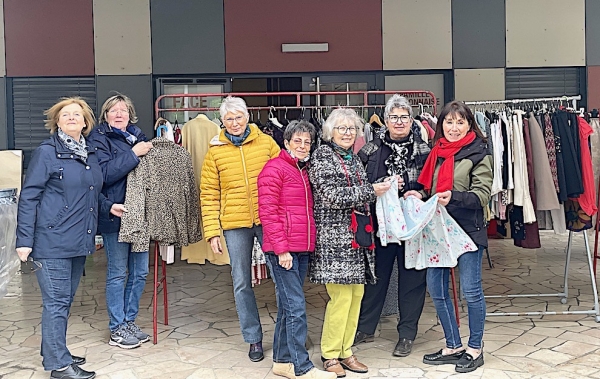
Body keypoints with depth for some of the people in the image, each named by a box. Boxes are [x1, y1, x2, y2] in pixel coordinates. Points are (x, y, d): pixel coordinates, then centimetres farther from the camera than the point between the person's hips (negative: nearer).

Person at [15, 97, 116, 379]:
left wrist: (107, 206, 5)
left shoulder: (90, 155, 13)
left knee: (65, 301, 16)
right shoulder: (46, 152, -7)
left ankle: (54, 353, 29)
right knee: (56, 302, -2)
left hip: (79, 242, 7)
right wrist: (24, 240, -14)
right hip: (52, 242, -7)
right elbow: (28, 198, -10)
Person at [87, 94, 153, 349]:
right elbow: (104, 173, -19)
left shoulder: (138, 136, 13)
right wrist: (134, 154, -19)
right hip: (115, 214, -6)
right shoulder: (99, 138, -4)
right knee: (118, 273, 2)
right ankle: (117, 329, 13)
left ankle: (129, 321, 25)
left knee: (140, 271, 10)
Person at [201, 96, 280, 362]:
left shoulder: (266, 142, 3)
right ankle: (254, 338, 21)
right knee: (241, 283, 7)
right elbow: (209, 195, 3)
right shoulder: (216, 151, 4)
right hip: (235, 225, 1)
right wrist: (212, 232, -2)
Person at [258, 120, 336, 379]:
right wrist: (281, 248, -16)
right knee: (296, 307, -8)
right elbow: (267, 212, -12)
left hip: (302, 249, 8)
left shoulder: (304, 170, 18)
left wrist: (310, 244, 14)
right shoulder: (274, 168, -6)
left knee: (288, 306, 13)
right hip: (282, 250, -8)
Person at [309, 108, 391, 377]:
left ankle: (345, 351, 20)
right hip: (334, 237, -7)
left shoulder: (353, 159, 17)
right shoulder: (323, 156, -6)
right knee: (341, 296, -8)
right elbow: (332, 196, -16)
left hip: (356, 236, 8)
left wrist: (385, 187, 12)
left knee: (356, 294, 8)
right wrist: (371, 191, -13)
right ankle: (330, 355, 7)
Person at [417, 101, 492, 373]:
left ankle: (475, 348, 20)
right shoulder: (437, 152, 11)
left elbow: (482, 194, -13)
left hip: (468, 229, -6)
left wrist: (453, 196, -27)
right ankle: (453, 346, 24)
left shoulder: (478, 154, -6)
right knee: (435, 287, 8)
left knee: (471, 290, 1)